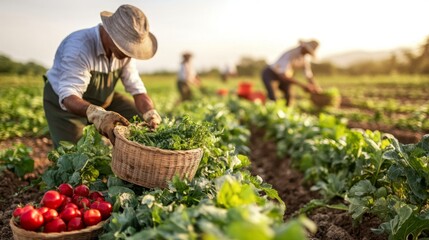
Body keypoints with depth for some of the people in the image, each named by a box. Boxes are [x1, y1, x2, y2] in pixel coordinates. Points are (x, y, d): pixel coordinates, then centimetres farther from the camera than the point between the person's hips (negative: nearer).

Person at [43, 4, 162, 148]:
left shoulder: (124, 51, -16)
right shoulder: (79, 47, -36)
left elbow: (137, 90, -16)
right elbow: (69, 97, -44)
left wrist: (152, 115, -37)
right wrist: (96, 114, -65)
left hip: (101, 100, 6)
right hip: (64, 102, -5)